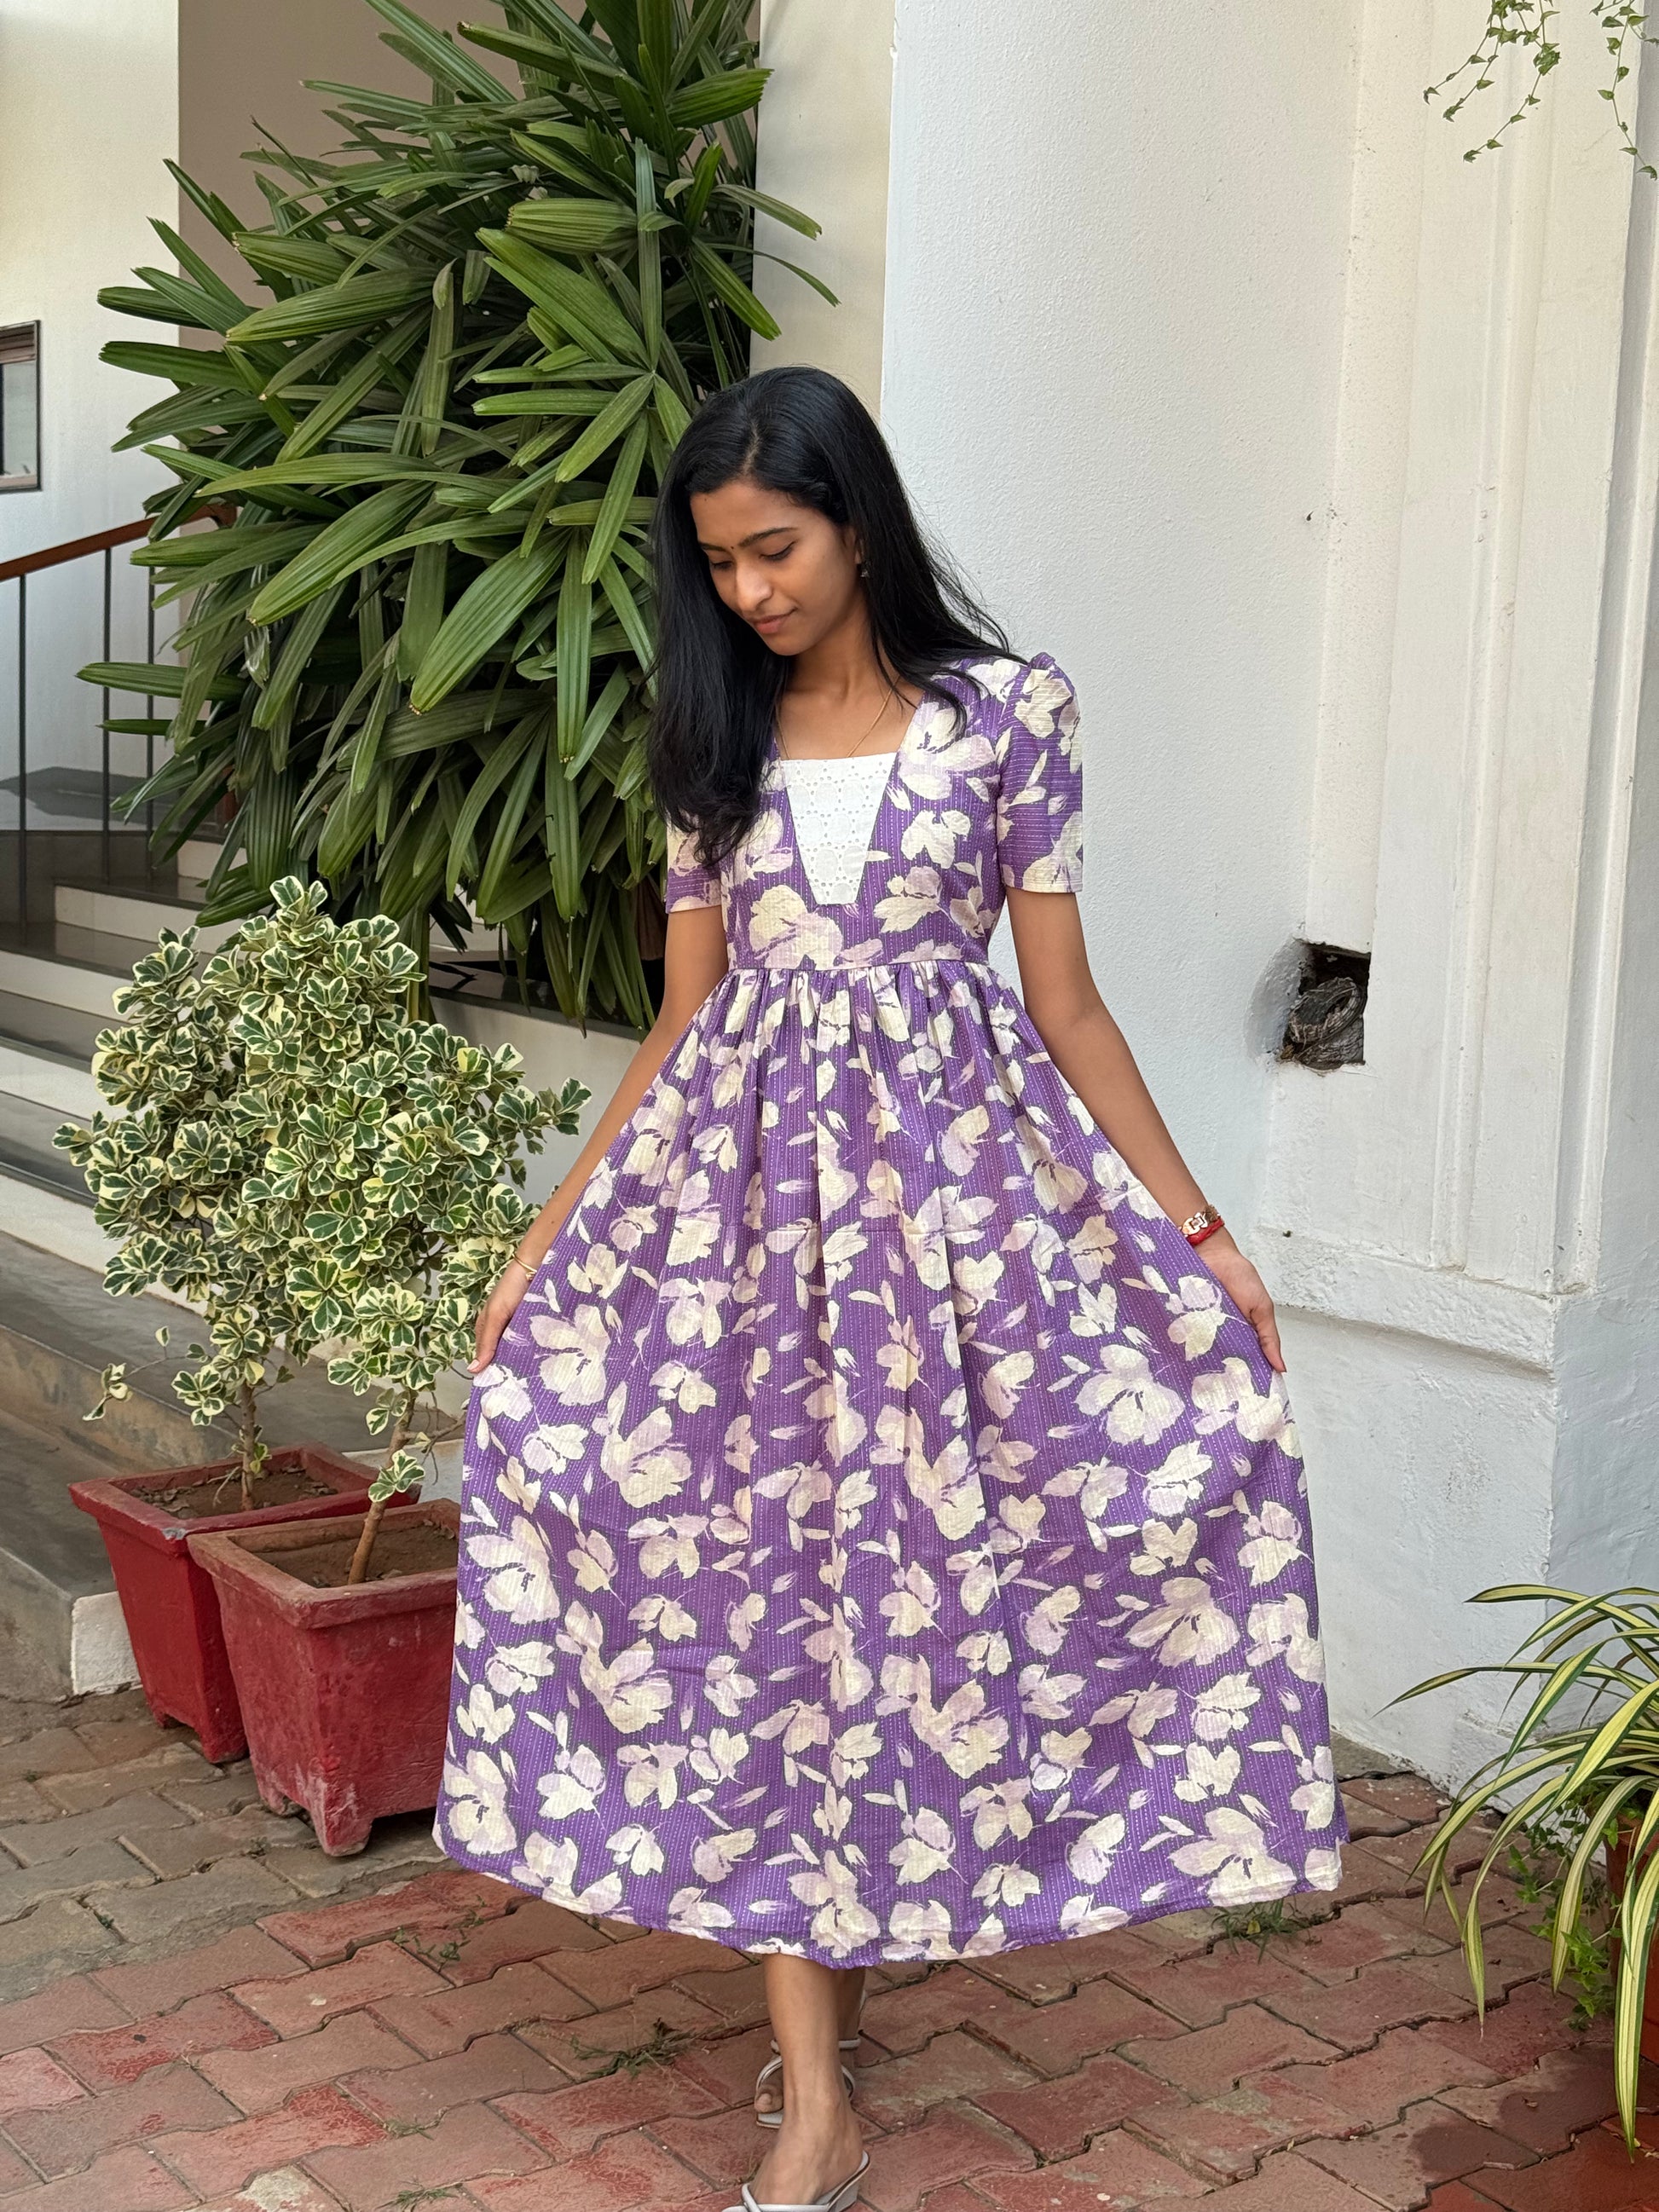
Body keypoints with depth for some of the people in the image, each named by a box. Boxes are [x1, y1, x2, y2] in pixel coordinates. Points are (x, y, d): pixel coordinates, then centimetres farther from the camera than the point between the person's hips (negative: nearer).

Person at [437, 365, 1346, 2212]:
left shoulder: (1005, 716, 0)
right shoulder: (714, 740, 9)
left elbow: (1064, 1002, 2)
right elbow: (682, 1023, 11)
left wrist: (1199, 1233, -1)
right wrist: (548, 1242, 7)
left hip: (950, 1165, -2)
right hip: (741, 1178, 3)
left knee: (917, 1572, 0)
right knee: (750, 1593, -1)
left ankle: (847, 1944, 25)